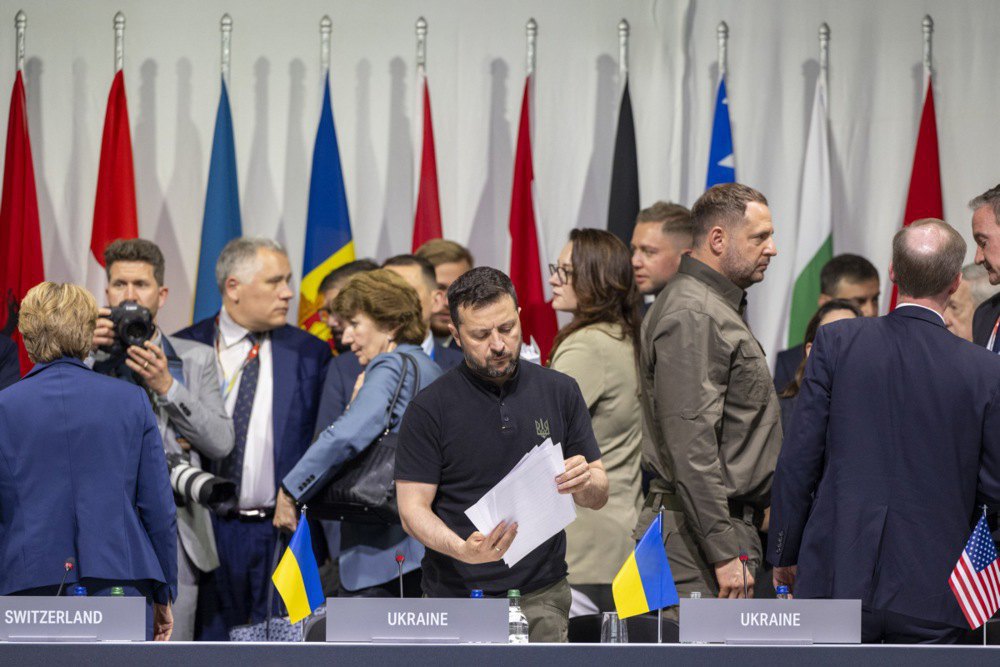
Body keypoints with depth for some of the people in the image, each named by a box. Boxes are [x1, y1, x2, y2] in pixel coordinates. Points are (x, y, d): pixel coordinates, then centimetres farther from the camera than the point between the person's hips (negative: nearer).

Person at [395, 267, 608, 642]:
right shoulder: (430, 408, -2)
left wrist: (583, 482, -14)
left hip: (542, 598, 2)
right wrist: (463, 550, -23)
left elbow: (598, 496, 11)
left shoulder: (560, 392, 7)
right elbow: (413, 507, -4)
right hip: (458, 598, -2)